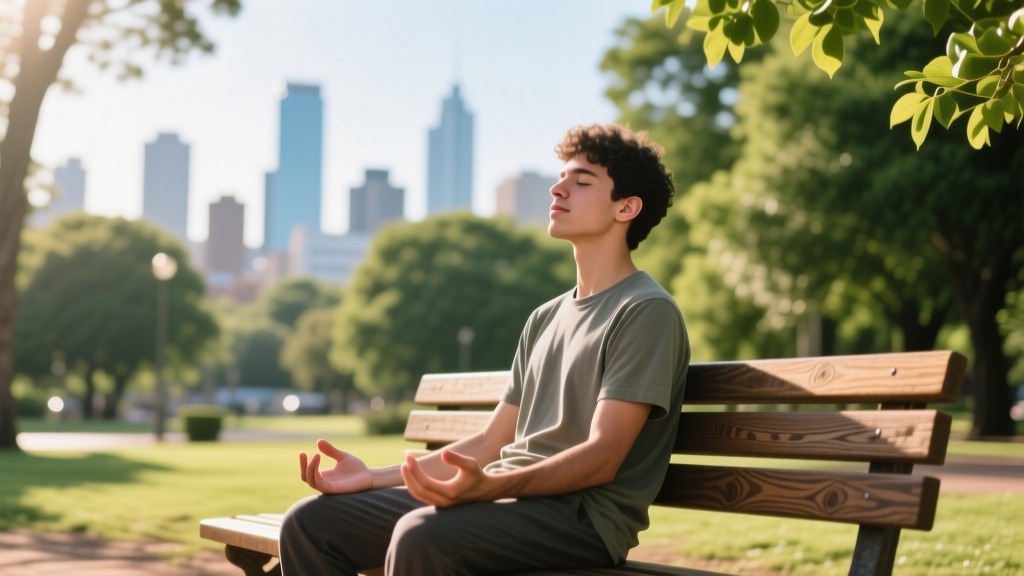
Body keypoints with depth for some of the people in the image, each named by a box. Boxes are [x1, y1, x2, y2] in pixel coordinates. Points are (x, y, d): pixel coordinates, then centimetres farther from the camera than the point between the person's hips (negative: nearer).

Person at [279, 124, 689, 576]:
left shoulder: (647, 312, -5)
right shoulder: (546, 319, 21)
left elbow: (602, 457, -16)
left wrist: (488, 486, -32)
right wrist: (373, 477, 8)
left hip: (583, 515, -8)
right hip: (506, 498, 8)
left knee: (420, 536, -36)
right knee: (310, 522, -2)